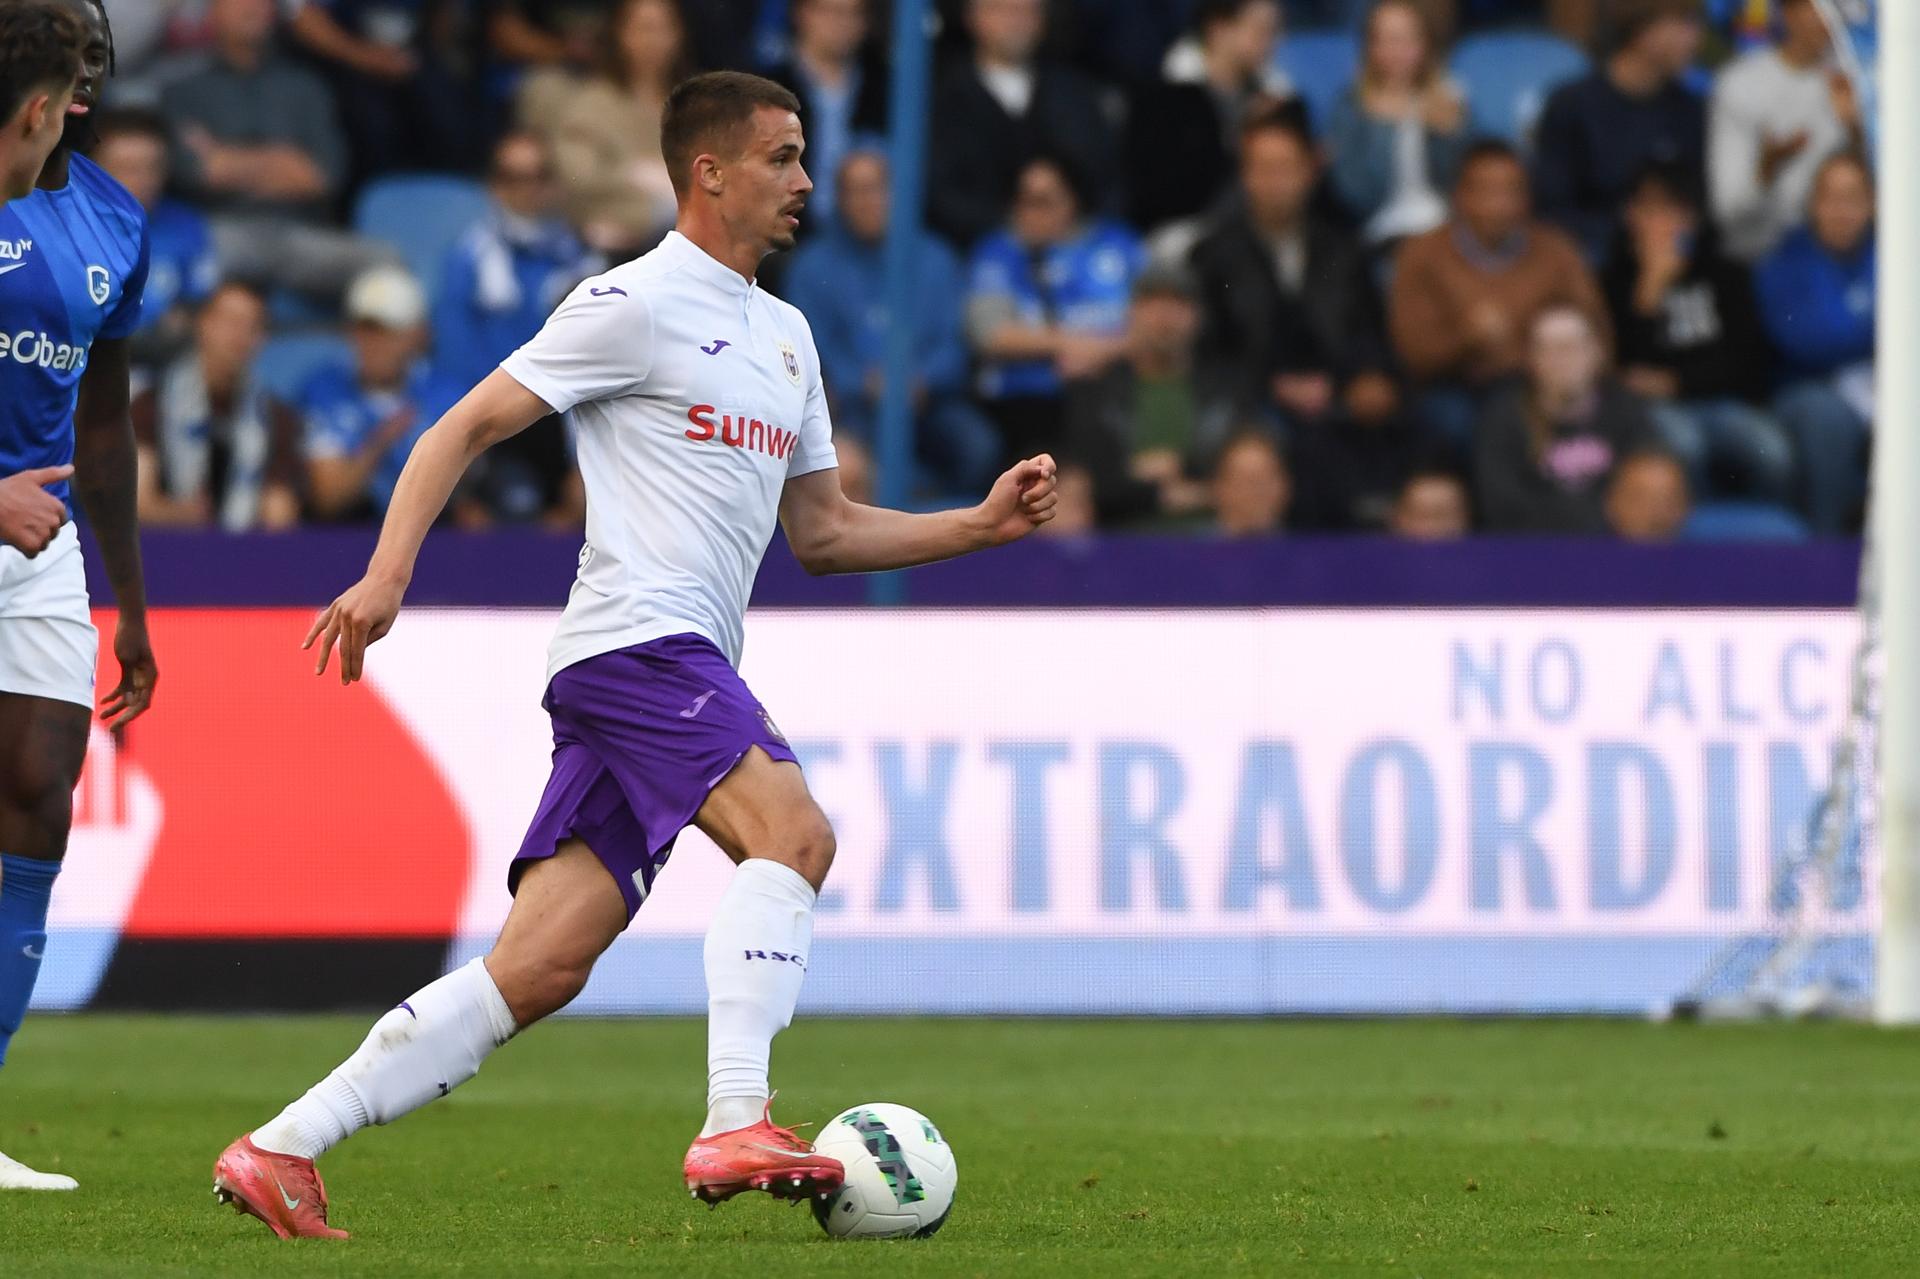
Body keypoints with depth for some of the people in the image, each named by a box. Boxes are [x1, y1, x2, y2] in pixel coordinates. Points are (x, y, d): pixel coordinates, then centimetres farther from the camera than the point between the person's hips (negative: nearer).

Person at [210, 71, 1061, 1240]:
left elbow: (824, 533, 27)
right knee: (794, 833, -26)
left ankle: (280, 1151, 1)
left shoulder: (784, 335, 24)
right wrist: (387, 574, -17)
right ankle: (736, 1129, -34)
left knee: (540, 971, 0)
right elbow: (467, 428, -5)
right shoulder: (638, 304, -3)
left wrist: (981, 525, 15)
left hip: (690, 667, 8)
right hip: (641, 639, -8)